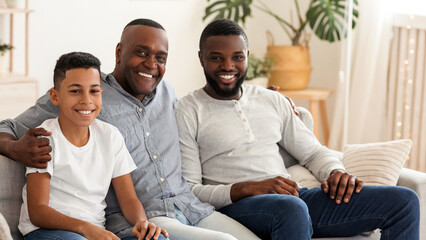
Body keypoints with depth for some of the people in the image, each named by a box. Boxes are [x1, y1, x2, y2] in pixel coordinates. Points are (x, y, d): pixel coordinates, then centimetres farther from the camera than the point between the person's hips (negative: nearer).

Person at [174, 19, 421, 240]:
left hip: (294, 198, 6)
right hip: (235, 206, -6)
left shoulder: (273, 101, 19)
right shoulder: (186, 112, 2)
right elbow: (188, 192, -5)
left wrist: (336, 173, 0)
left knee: (404, 201, -7)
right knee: (291, 208, -43)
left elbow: (313, 151, 24)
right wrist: (249, 188, -19)